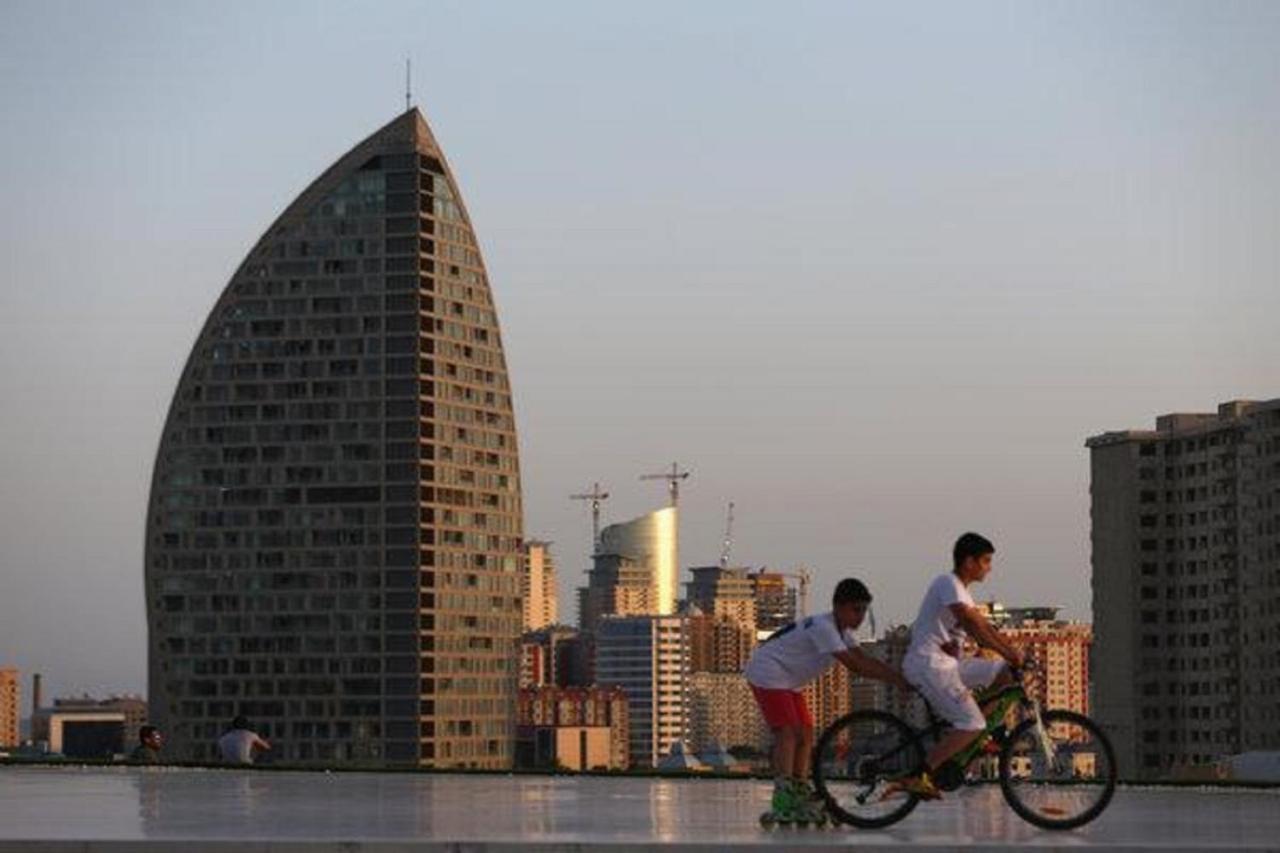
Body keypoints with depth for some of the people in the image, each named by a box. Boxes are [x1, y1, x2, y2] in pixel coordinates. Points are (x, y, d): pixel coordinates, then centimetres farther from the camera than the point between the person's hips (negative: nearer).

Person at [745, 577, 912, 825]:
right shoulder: (822, 628, -25)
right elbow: (853, 665, -29)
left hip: (788, 681, 10)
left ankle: (800, 802, 7)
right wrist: (894, 679, -28)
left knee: (805, 735, 5)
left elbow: (864, 660, 2)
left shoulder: (842, 631, 7)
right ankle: (782, 804, -27)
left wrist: (899, 676, -11)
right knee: (788, 733, -20)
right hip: (768, 673, -10)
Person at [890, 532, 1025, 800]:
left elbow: (983, 626, 20)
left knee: (1006, 672, 6)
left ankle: (983, 735, 9)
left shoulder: (960, 589, 21)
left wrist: (1013, 653, 9)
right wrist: (1008, 654, -22)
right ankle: (918, 777, -21)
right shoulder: (947, 584, -11)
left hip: (946, 662, 10)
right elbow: (973, 626, -22)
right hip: (928, 663, -10)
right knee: (971, 725, -19)